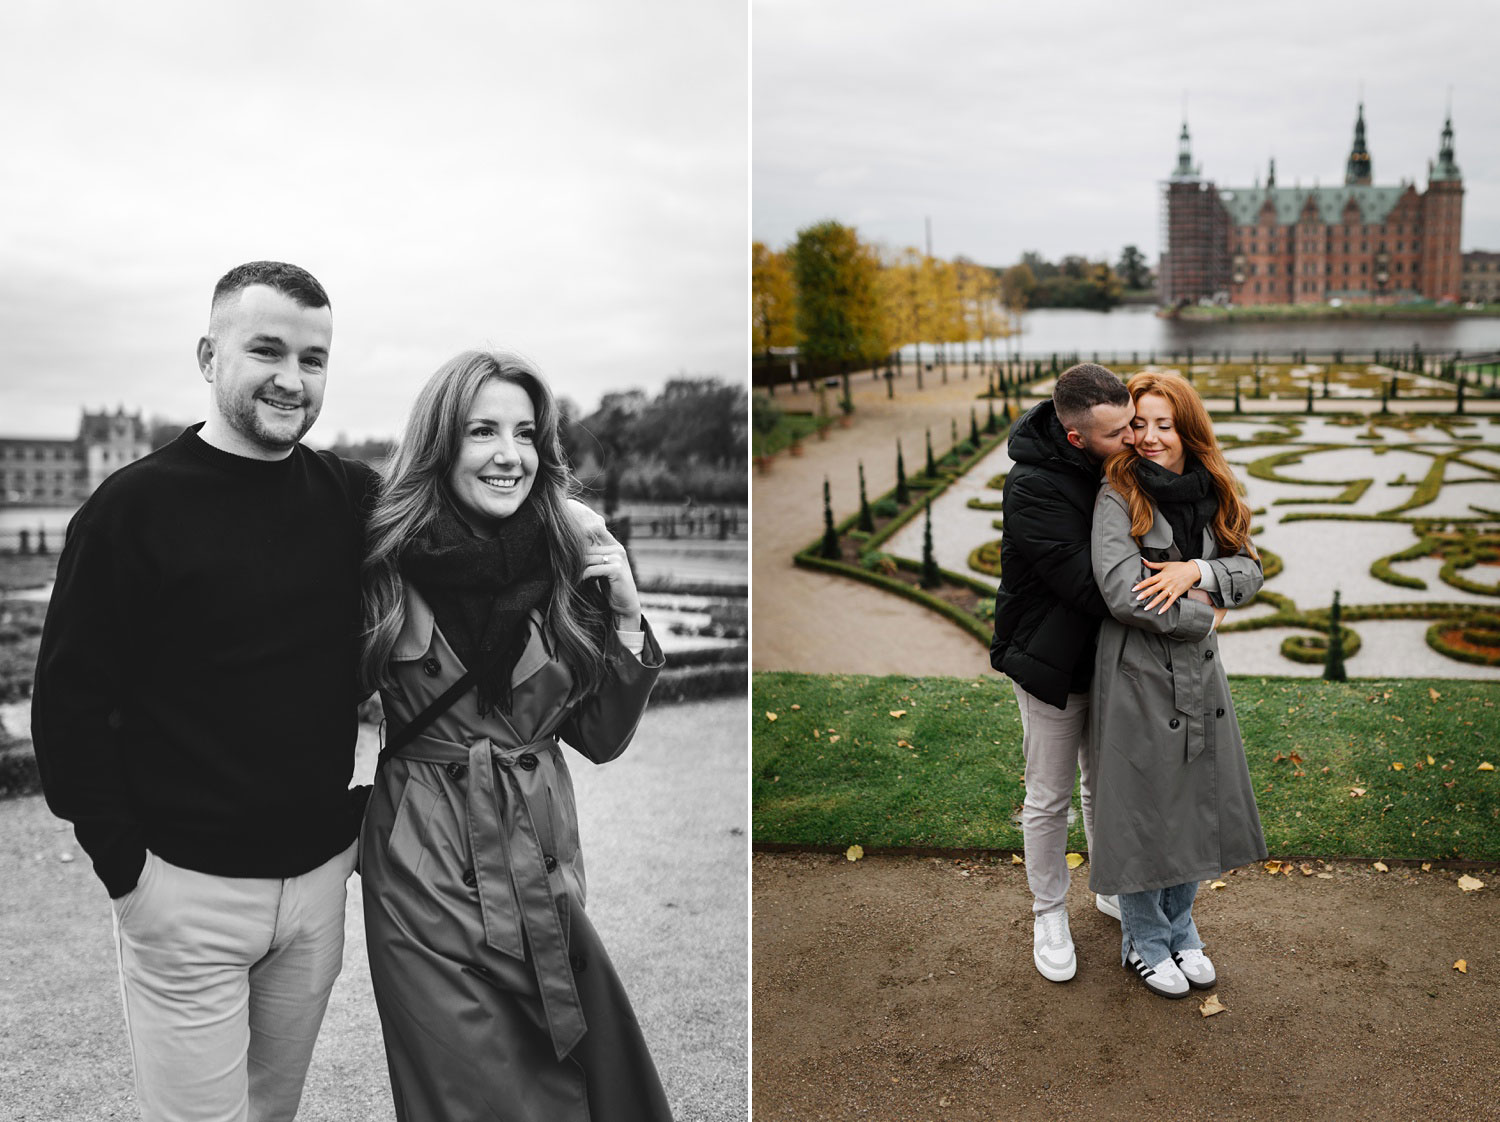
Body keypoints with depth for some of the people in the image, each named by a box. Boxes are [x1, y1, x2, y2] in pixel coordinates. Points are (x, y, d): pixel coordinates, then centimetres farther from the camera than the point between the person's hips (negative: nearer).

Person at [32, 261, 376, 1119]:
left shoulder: (352, 499, 1)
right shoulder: (136, 506, -9)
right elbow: (71, 697, -9)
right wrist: (125, 864, -11)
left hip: (320, 875, 4)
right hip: (187, 889, -4)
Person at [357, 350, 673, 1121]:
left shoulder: (565, 567, 0)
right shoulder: (391, 566, -9)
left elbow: (600, 738, 1)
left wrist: (626, 617, -7)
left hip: (544, 858, 3)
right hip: (428, 864, -3)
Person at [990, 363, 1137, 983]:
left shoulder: (1117, 460, -7)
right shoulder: (1033, 488, -29)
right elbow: (1089, 589, -32)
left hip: (1108, 654, 6)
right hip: (1053, 664, -6)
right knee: (1050, 798, 10)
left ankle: (1114, 890, 43)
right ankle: (1049, 914, 30)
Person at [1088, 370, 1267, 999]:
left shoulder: (1212, 494, 6)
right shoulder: (1119, 494, -12)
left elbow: (1250, 572, 5)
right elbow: (1121, 592, -22)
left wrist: (1196, 570, -15)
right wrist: (1203, 617, -11)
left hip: (1200, 672, 6)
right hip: (1138, 674, -6)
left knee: (1196, 807, 15)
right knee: (1141, 810, 6)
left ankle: (1180, 929, 37)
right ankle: (1144, 942, 28)